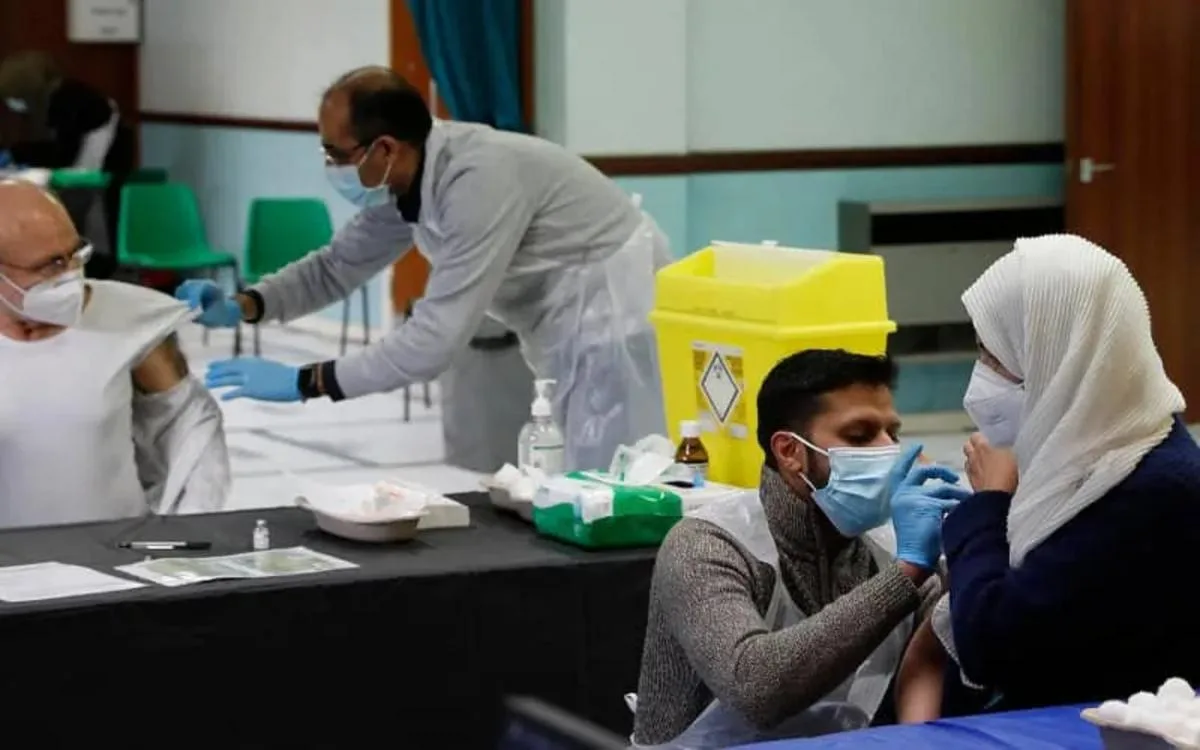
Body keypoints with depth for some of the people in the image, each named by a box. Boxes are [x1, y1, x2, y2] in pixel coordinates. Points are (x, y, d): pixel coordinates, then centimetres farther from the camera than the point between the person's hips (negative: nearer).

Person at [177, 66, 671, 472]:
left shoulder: (479, 180, -30)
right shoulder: (403, 181, -3)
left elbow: (437, 337, -31)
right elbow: (338, 265, 11)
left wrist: (304, 383, -27)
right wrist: (244, 306, -5)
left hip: (616, 319, -9)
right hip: (573, 330, 9)